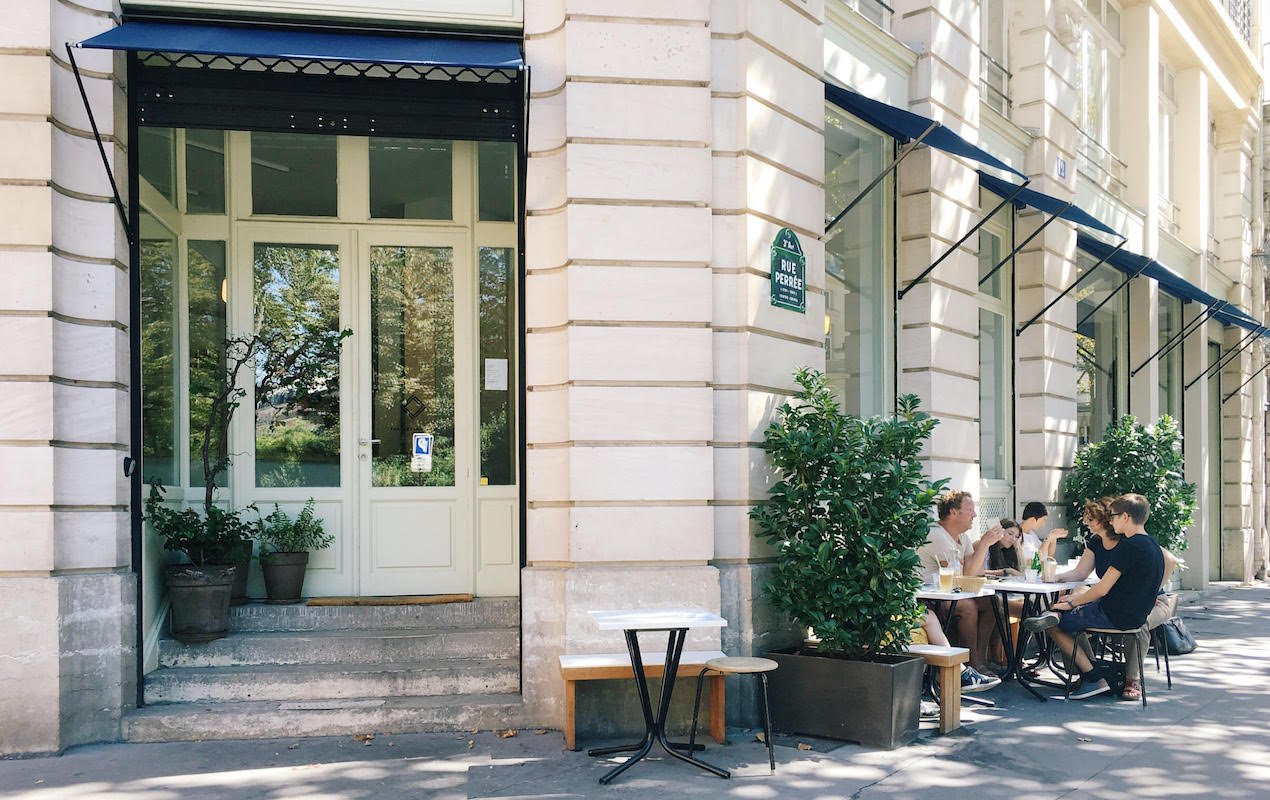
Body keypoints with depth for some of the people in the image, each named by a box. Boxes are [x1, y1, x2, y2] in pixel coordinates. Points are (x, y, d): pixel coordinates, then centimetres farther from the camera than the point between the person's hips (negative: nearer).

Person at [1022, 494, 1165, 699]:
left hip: (1117, 616, -10)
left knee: (1054, 626, 0)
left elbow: (1102, 589, -19)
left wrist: (1072, 603, -4)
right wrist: (1077, 598, 13)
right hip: (1135, 615, 10)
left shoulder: (1129, 546, -20)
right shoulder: (1152, 545, 10)